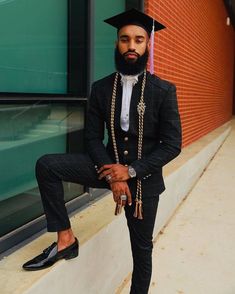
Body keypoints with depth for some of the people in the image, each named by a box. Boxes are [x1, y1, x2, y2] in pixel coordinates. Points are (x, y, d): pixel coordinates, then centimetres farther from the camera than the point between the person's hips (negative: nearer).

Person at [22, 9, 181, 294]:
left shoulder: (164, 90, -11)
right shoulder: (100, 88, -4)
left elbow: (172, 145, -13)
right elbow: (93, 138, -3)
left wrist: (131, 171, -21)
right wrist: (112, 175, -18)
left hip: (144, 176, -2)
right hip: (110, 166, 2)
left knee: (141, 246, 11)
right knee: (46, 165, -17)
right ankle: (65, 239, -9)